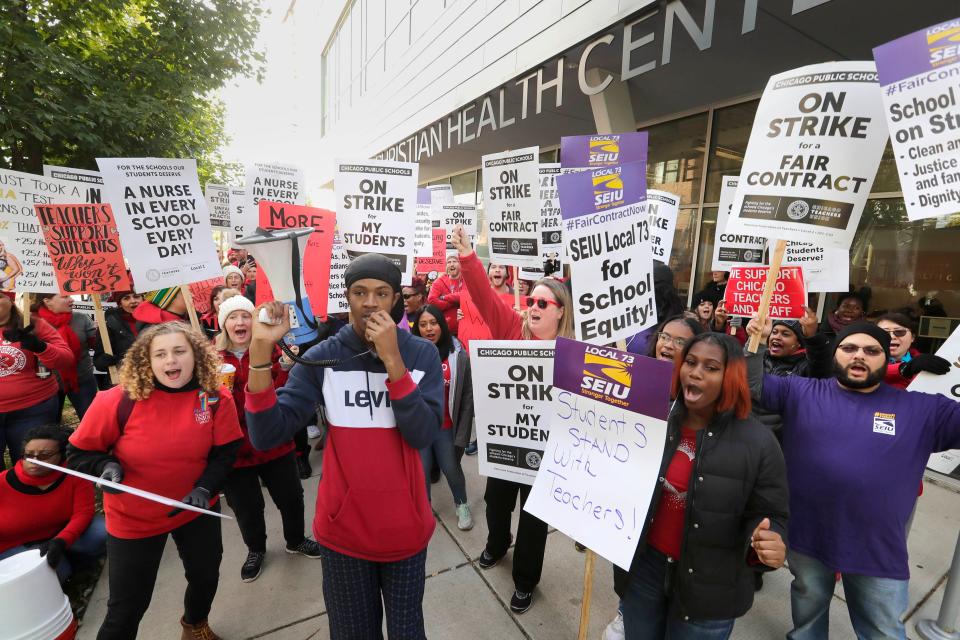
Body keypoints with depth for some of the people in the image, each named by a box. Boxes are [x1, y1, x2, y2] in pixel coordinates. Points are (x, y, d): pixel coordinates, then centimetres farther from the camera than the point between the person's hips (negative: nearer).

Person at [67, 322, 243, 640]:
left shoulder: (217, 398, -17)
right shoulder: (117, 400, -22)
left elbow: (225, 452, -9)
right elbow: (78, 453, -8)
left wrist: (205, 487, -24)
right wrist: (106, 466, -27)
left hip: (197, 509, 3)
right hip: (133, 518, -2)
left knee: (206, 576, 23)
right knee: (127, 606, 10)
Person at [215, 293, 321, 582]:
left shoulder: (270, 350, -3)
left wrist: (285, 368, -26)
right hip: (234, 447, 0)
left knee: (291, 496, 13)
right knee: (246, 506, 16)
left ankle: (295, 540, 41)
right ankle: (256, 550, 44)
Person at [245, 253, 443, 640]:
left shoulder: (422, 353, -8)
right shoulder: (322, 357, -9)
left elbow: (424, 434, -18)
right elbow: (266, 435, -16)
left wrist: (392, 360, -27)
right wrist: (261, 350, -26)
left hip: (404, 525, 1)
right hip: (343, 526, 0)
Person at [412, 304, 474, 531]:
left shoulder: (458, 355, -11)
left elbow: (467, 397, -5)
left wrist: (462, 434, -5)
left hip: (446, 427, 0)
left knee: (451, 469, 12)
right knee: (421, 469, 12)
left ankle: (462, 505, 40)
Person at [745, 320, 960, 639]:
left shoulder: (922, 409, -1)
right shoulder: (801, 392, -4)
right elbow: (753, 385, -9)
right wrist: (755, 345, -24)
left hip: (878, 551, 1)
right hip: (806, 537, 0)